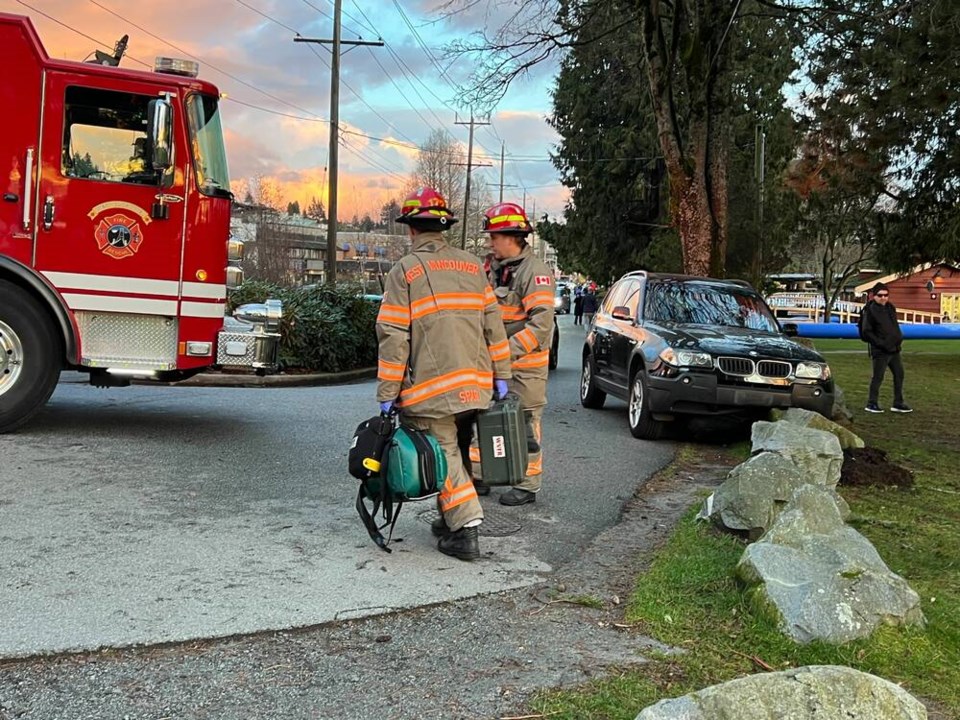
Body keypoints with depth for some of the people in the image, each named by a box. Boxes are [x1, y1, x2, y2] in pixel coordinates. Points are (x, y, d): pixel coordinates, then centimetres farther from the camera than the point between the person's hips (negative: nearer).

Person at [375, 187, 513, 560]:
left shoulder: (405, 271, -4)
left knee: (444, 458, 1)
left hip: (430, 386, -5)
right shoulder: (471, 265, 11)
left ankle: (465, 529, -5)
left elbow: (393, 337, -9)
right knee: (457, 452, 19)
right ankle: (450, 519, 29)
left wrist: (387, 394, -6)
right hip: (474, 385, 5)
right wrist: (501, 375, 12)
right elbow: (493, 323, 8)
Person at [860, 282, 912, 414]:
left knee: (899, 374, 12)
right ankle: (872, 403, 9)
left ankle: (898, 403, 21)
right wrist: (881, 343, -18)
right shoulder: (870, 310, -12)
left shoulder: (890, 307, 11)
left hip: (894, 349, 8)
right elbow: (866, 332, -14)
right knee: (878, 377, -2)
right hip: (880, 351, -8)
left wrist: (899, 339, 10)